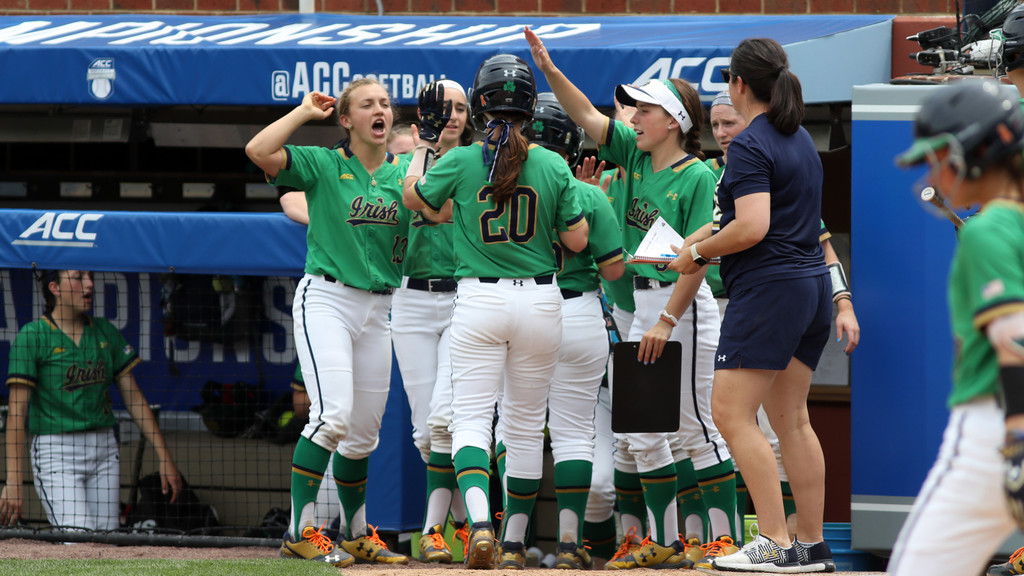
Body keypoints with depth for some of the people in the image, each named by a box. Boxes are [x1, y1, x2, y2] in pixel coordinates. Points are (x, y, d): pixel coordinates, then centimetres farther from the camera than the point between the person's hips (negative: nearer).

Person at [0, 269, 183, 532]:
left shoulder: (106, 332, 10)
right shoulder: (32, 336, -5)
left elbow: (134, 398, 14)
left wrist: (164, 457, 8)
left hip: (104, 450, 5)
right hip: (56, 450, -5)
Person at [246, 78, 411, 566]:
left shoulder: (405, 173, 11)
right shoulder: (323, 165, -2)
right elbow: (258, 150, -16)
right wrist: (306, 111, -6)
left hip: (377, 310, 5)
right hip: (325, 300, -5)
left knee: (364, 431, 11)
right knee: (334, 412, -21)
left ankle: (356, 534, 25)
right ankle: (300, 531, -18)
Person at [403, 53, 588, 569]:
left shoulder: (460, 162, -4)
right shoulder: (553, 166, -2)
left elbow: (413, 197, 15)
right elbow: (577, 241, 2)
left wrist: (422, 145, 29)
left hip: (479, 299, -2)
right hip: (540, 300, 2)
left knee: (470, 418, -3)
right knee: (526, 423, 12)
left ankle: (480, 524, -27)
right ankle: (514, 543, 16)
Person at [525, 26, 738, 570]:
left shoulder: (698, 177, -13)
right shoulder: (636, 157, 8)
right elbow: (588, 117, 10)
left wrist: (668, 321, -20)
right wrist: (550, 71, -4)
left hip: (684, 305, -8)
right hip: (642, 301, 8)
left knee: (697, 427, -5)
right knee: (638, 429, 9)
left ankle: (724, 540, -1)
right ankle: (665, 543, 15)